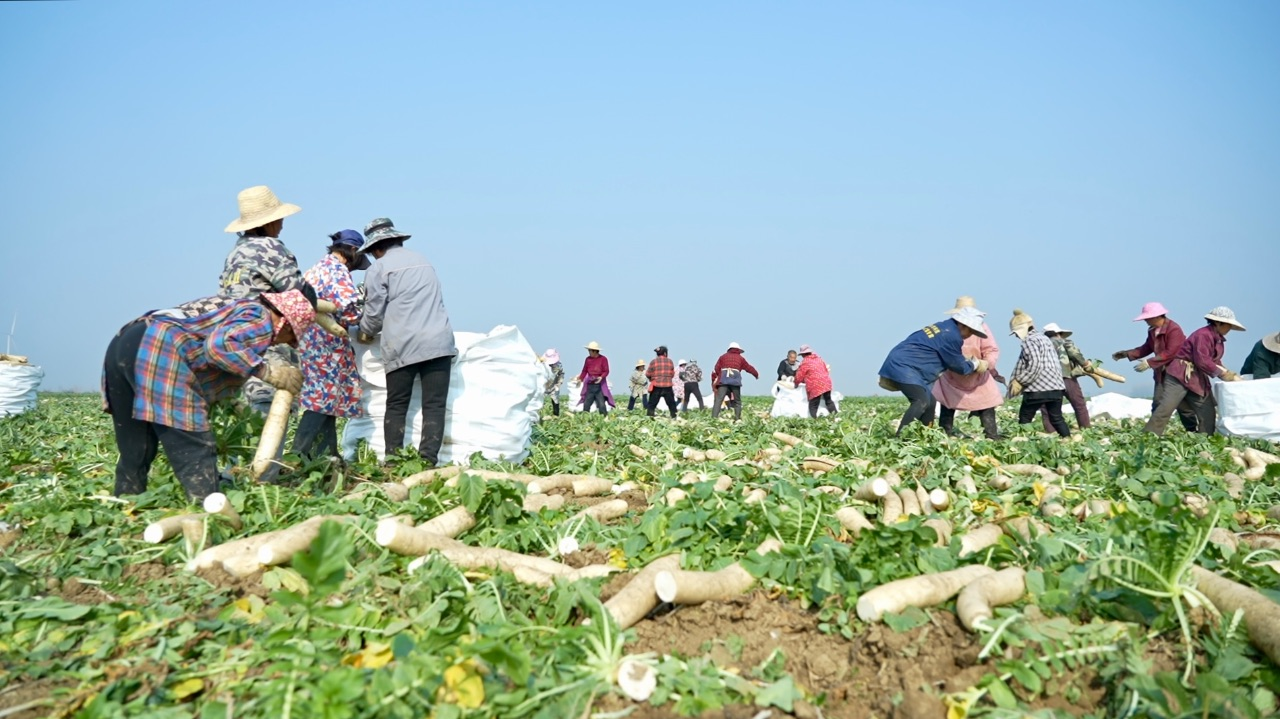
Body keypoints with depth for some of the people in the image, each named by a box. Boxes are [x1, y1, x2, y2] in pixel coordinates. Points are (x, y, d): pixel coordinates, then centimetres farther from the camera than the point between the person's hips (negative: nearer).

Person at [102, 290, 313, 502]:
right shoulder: (259, 318, 4)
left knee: (135, 451, 17)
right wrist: (269, 372, -8)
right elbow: (220, 345, -17)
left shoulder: (238, 308, 31)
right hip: (159, 353, -10)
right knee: (195, 452, -8)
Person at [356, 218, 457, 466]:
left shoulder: (378, 268, 3)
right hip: (439, 343, 3)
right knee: (434, 406, 0)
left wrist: (366, 333, 25)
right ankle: (428, 461, -6)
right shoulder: (422, 261, 19)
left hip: (402, 347, -3)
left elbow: (374, 313, 3)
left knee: (396, 407, 6)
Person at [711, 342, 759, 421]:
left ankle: (714, 418, -24)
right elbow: (749, 368, 31)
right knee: (737, 402, 13)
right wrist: (757, 374, 49)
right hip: (735, 382, 0)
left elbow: (716, 370, 13)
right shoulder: (740, 358, 20)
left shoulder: (723, 357, 20)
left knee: (718, 400, -10)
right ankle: (737, 419, 6)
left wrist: (713, 382, 15)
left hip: (723, 382, 0)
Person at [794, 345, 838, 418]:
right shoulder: (819, 358, 14)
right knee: (829, 401, 21)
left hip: (815, 387, -7)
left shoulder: (805, 362, -5)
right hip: (826, 384, 7)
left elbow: (799, 377, 0)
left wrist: (796, 383, 21)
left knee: (813, 406, -2)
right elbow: (826, 370, 22)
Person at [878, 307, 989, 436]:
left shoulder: (943, 329, 20)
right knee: (922, 402, -24)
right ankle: (900, 437, -33)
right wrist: (975, 364, 15)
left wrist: (970, 362, 19)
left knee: (929, 401, 16)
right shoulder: (951, 336, -12)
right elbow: (958, 365, -2)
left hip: (900, 364, 11)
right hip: (903, 366, -11)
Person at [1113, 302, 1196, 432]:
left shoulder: (1174, 329, -21)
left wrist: (1149, 363, -31)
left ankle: (1192, 432, 11)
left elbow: (1170, 353, -28)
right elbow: (1147, 348, 14)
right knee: (1157, 404, 3)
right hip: (1161, 372, 8)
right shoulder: (1152, 330, 5)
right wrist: (1127, 354, 5)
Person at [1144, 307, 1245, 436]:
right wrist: (1222, 373, -16)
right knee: (1165, 408, -15)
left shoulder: (1219, 339, 14)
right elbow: (1202, 361, -22)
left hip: (1198, 378, 10)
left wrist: (1230, 375, 1)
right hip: (1180, 375, -10)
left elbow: (1215, 362, 15)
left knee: (1208, 412, 7)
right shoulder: (1203, 335, -16)